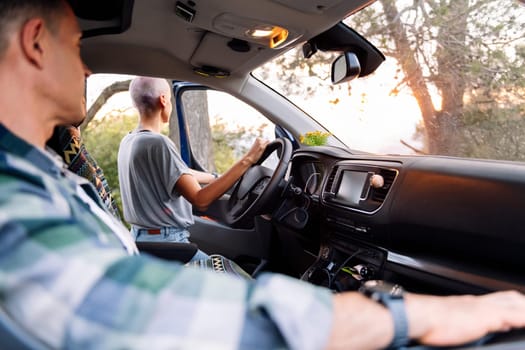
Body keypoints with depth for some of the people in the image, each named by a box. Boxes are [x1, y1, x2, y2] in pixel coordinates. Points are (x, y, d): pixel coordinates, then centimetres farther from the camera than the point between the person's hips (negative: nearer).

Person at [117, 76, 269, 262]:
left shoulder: (128, 141, 7)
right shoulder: (157, 143, -21)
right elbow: (200, 199, -24)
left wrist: (216, 178, 26)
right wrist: (247, 160, -22)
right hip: (165, 242, -9)